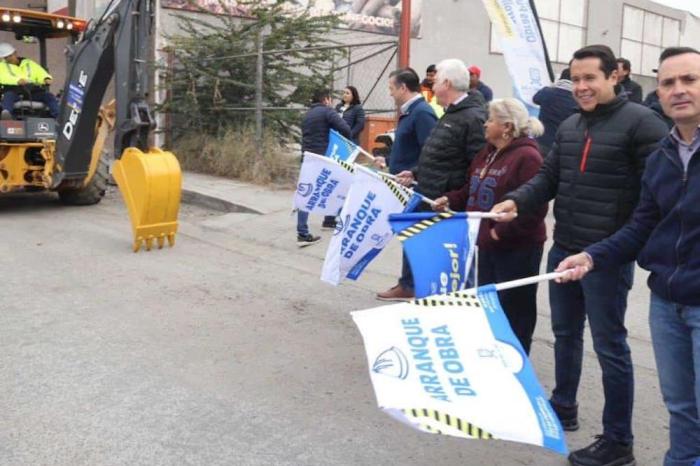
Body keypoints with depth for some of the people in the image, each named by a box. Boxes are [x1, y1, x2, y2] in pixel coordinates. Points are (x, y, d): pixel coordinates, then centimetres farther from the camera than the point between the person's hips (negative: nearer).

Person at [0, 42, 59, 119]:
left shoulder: (29, 63, 24)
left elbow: (41, 73, 12)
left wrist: (46, 79, -16)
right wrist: (17, 80, -26)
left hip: (32, 91, 2)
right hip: (14, 91, -2)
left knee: (49, 96, -23)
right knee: (8, 96, -35)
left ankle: (58, 115, -40)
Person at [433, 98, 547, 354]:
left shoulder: (527, 157, -16)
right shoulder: (487, 154, 12)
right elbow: (473, 191, 22)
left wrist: (502, 232, -23)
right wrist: (450, 200, 5)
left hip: (516, 248, -9)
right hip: (485, 244, 9)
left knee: (514, 310, 4)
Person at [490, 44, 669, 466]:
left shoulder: (641, 122, -11)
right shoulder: (569, 127, 12)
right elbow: (548, 179, 13)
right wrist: (516, 202, -6)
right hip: (563, 250, 8)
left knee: (609, 345, 1)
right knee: (565, 333, 20)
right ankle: (563, 408, 40)